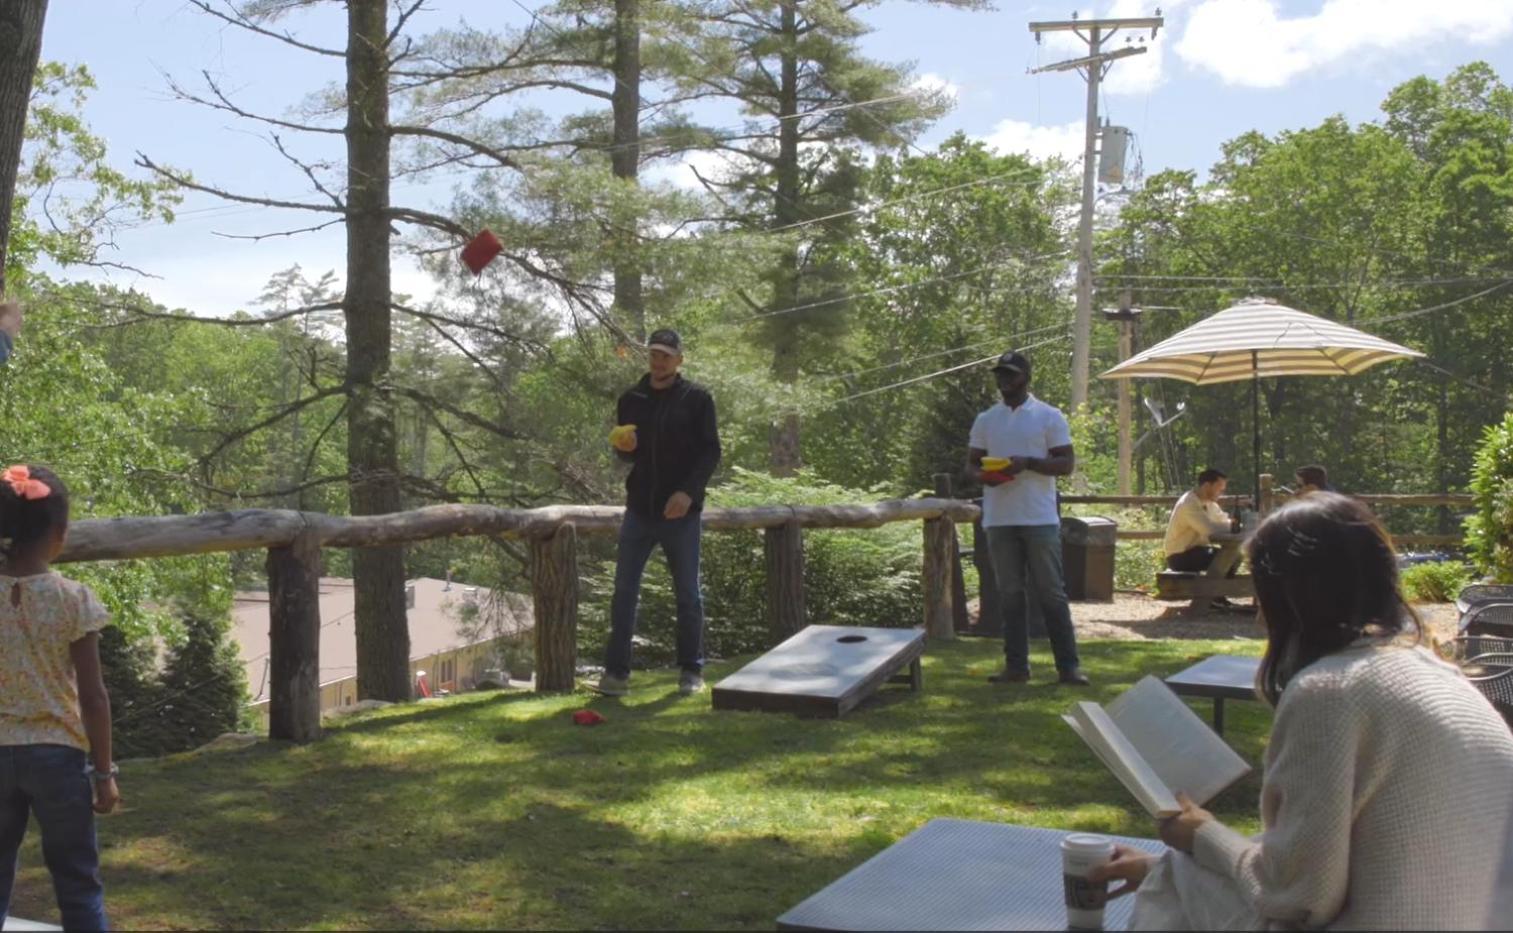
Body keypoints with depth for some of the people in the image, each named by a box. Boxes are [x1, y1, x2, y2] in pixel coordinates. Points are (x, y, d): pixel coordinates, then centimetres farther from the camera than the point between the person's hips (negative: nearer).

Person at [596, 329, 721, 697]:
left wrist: (688, 491, -18)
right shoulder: (631, 399, 9)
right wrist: (624, 447, -7)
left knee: (688, 594, 5)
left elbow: (710, 451, -5)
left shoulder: (696, 399, -1)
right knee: (624, 591, 0)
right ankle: (616, 671, 5)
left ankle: (691, 670, 15)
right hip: (639, 510, 3)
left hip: (681, 512, -3)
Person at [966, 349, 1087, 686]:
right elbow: (971, 463, 13)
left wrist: (1028, 463, -18)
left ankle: (1068, 665, 3)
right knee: (1011, 594, 7)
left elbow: (1066, 463, -2)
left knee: (1051, 592, -1)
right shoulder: (985, 420, 12)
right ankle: (1016, 665, 12)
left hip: (1040, 519, -3)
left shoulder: (1049, 416, 2)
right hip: (999, 520, 3)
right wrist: (983, 475, -11)